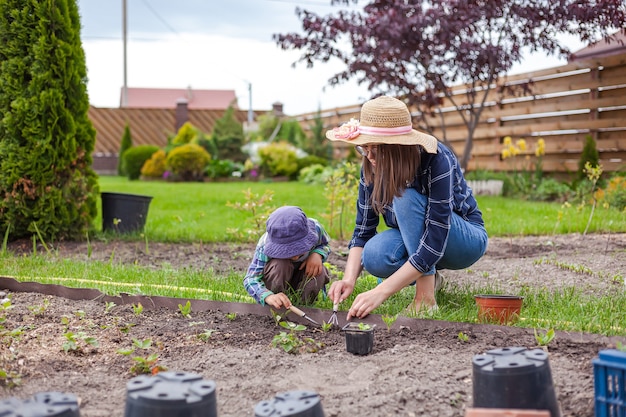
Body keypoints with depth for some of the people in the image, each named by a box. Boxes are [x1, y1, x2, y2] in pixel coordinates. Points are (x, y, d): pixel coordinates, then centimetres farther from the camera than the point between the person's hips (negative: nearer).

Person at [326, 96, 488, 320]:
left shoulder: (437, 161, -30)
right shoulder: (373, 166, -14)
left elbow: (434, 244, -35)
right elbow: (363, 229, -11)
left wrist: (381, 292, -41)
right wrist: (349, 280, -29)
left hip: (466, 239, -5)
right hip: (412, 240, 5)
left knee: (406, 198, -32)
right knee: (373, 255, -29)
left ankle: (426, 297, -24)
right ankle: (427, 275, 2)